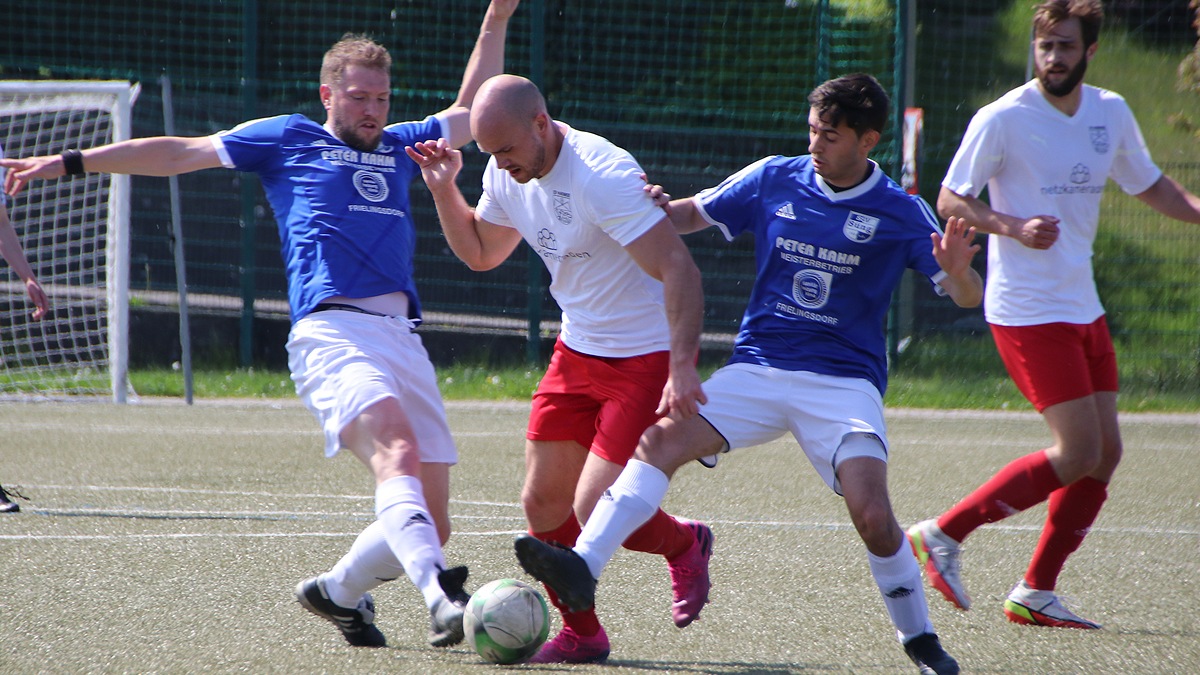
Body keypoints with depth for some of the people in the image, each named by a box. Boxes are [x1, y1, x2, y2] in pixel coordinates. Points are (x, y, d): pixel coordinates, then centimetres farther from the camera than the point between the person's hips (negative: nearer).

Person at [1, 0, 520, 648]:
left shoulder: (398, 146, 29)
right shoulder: (287, 139, 16)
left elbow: (470, 115, 40)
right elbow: (181, 152, 16)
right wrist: (70, 162, 14)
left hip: (404, 339, 6)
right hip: (331, 331, -6)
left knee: (429, 523, -2)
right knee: (397, 450, -32)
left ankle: (338, 590, 24)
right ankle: (439, 597, -50)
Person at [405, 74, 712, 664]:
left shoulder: (603, 176, -26)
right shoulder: (507, 174, 0)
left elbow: (679, 269, -30)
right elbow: (479, 252, 19)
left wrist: (682, 368, -37)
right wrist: (444, 191, 3)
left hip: (650, 357, -8)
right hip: (577, 350, 8)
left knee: (595, 513, -14)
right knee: (542, 504, 3)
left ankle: (685, 544, 18)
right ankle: (581, 633, 21)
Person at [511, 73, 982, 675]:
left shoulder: (898, 213, -1)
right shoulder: (773, 180, 6)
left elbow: (968, 298, -1)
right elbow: (690, 216, 17)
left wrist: (957, 271, -26)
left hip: (844, 382, -3)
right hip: (756, 369, 3)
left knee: (871, 513, -21)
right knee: (661, 439, -21)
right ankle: (583, 567, -31)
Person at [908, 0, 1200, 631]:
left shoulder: (1110, 113, 8)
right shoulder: (1003, 119, -11)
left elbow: (1149, 185, 22)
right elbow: (950, 200, -8)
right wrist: (1015, 227, -24)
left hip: (1083, 307, 7)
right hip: (1027, 312, -7)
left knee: (1104, 453, 5)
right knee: (1077, 453, -14)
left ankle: (1034, 592, 13)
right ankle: (943, 534, -5)